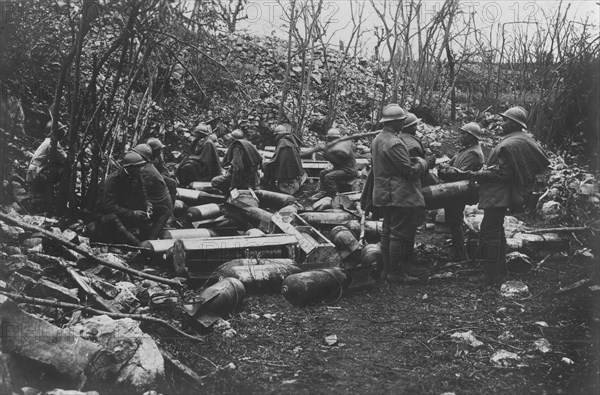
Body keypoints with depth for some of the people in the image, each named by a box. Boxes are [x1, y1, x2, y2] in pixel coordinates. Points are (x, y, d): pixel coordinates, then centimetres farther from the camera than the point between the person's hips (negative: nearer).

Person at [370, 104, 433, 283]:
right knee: (399, 234, -3)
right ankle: (396, 273, 2)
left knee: (387, 232, 15)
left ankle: (387, 269, 22)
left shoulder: (378, 139, 11)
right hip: (399, 196, -10)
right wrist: (422, 163, 0)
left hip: (383, 195, 10)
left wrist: (412, 161, 14)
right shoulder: (394, 143, -21)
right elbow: (410, 171, -21)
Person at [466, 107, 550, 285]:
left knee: (490, 233, -7)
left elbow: (501, 174, -23)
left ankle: (492, 278, -3)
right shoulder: (525, 141, 12)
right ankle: (500, 269, 32)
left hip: (497, 195, -11)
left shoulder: (509, 145, -21)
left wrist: (476, 175, -17)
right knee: (497, 232, 21)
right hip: (503, 195, 11)